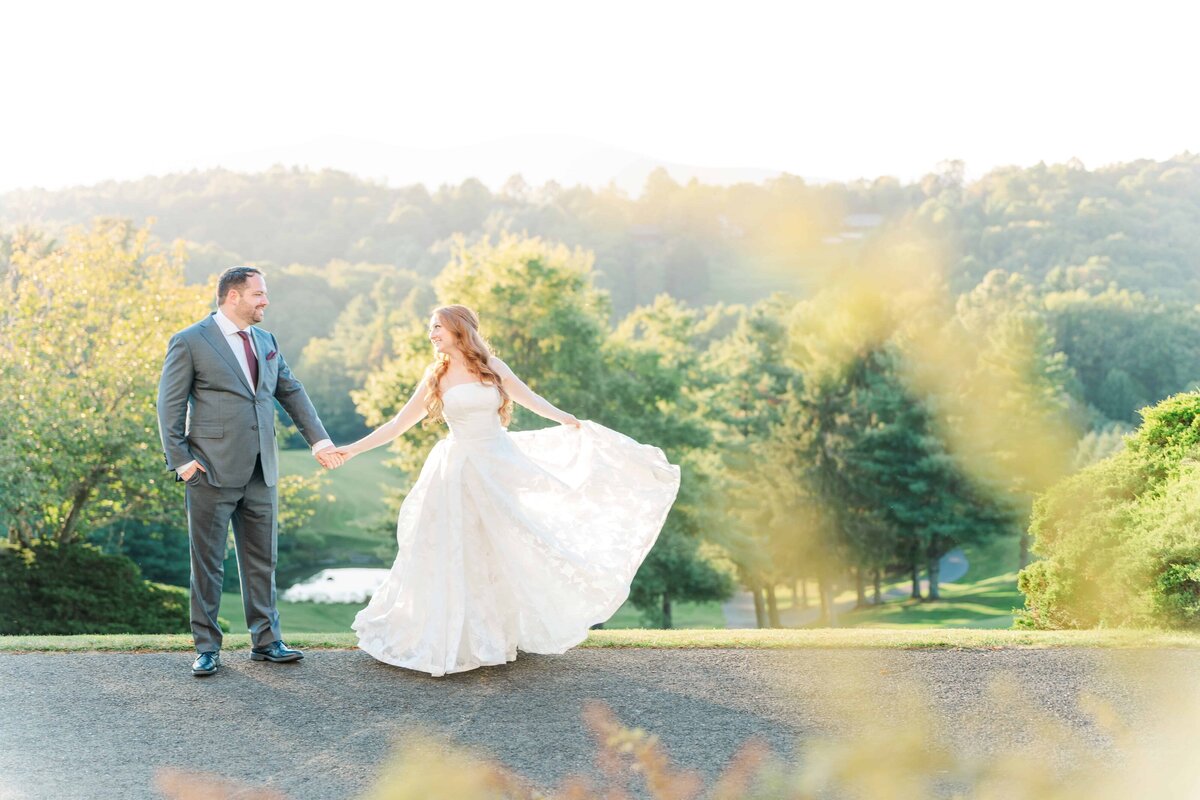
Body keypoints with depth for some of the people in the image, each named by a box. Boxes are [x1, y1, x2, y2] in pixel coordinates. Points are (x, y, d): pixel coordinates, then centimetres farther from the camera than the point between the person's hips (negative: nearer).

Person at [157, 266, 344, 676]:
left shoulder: (266, 341, 13)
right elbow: (170, 405, -5)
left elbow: (292, 393, 16)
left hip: (261, 472, 6)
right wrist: (180, 460, -11)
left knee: (262, 560, 11)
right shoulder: (190, 342, -5)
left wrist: (318, 439, 7)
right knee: (207, 563, 4)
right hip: (212, 472, -6)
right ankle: (207, 647, 12)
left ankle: (266, 640, 21)